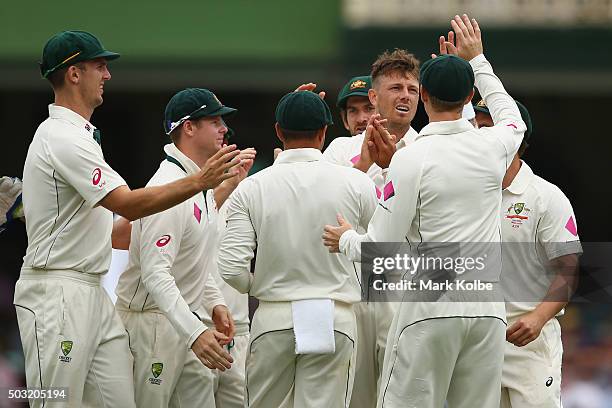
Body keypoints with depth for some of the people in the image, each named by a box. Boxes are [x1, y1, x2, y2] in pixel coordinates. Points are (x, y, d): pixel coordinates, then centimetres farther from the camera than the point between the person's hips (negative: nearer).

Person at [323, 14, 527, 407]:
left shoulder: (410, 160, -8)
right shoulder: (493, 147, 4)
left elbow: (379, 251, -7)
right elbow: (512, 117, 32)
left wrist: (346, 239, 15)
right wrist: (477, 59, 40)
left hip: (430, 308, -4)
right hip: (489, 309, 4)